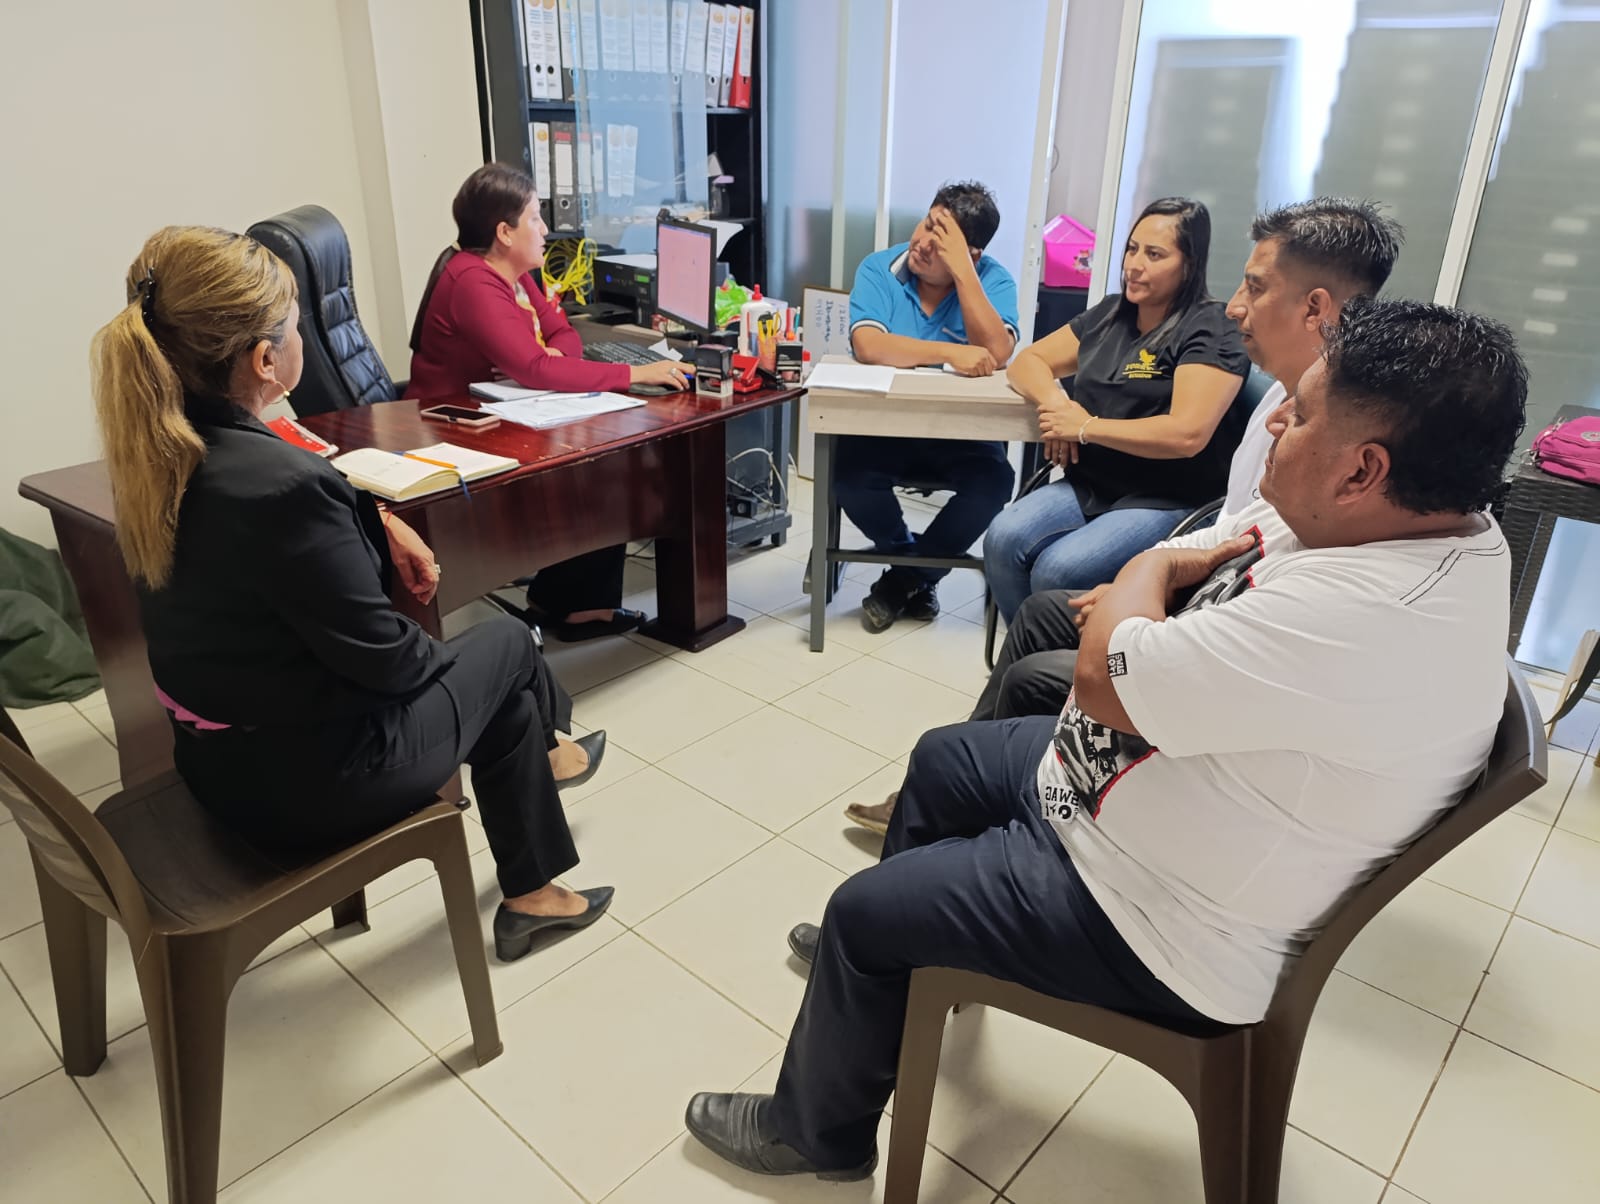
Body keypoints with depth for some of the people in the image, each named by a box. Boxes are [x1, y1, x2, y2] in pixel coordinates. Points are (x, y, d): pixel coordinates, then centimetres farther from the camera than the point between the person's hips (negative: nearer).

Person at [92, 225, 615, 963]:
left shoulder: (158, 457, -5)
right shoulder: (279, 485, -33)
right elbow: (382, 657, -23)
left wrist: (379, 521, 1)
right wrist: (439, 654, -3)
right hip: (307, 781, -8)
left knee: (501, 686, 22)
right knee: (506, 642, 15)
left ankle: (529, 897, 39)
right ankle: (543, 748, 48)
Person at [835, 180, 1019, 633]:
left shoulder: (993, 281, -5)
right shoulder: (878, 269, -6)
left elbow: (997, 354, -23)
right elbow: (868, 346, -23)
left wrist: (961, 269, -24)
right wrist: (949, 353, -30)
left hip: (959, 432, 0)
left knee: (994, 478, -28)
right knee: (849, 476, -29)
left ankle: (902, 580, -5)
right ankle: (921, 571, 2)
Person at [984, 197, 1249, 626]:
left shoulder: (1211, 331, -7)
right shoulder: (1109, 314, 14)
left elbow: (1187, 434, -19)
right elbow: (1028, 362, 18)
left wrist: (1086, 427, -12)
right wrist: (1054, 401, -6)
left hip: (1168, 501, -6)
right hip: (1088, 486, 6)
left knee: (1057, 571, -30)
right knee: (1003, 539, -22)